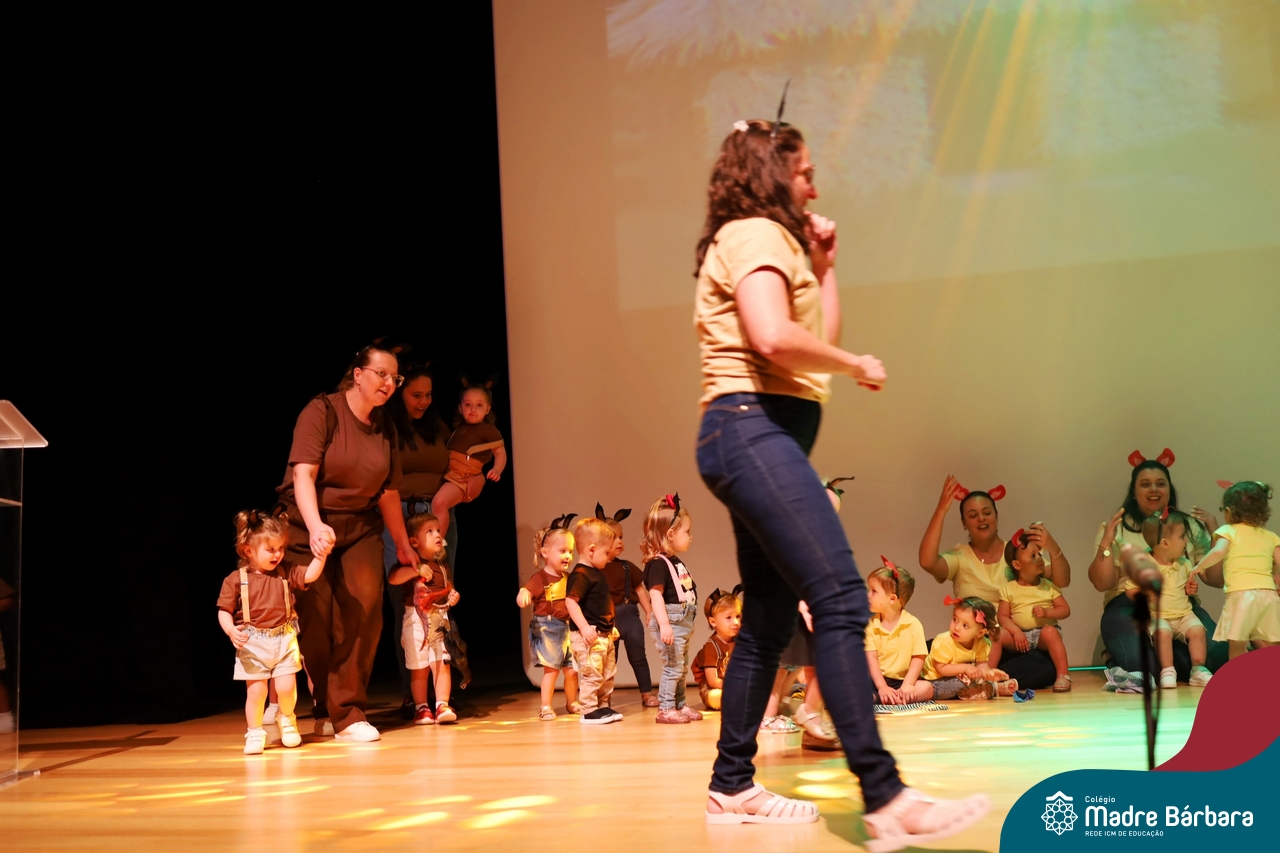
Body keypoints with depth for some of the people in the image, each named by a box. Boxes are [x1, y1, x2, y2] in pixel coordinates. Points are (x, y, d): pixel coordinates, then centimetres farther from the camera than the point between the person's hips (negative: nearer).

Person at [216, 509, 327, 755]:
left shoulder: (285, 572, 4)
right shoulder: (235, 580, -5)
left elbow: (309, 575, -4)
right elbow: (224, 611, -5)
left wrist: (320, 555, -19)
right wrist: (231, 630, -22)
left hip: (284, 639, 2)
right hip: (253, 643, -2)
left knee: (286, 687, -4)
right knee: (256, 689, -3)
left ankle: (286, 718, 26)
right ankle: (255, 732, 17)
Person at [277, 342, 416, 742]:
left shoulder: (385, 429, 7)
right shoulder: (322, 411, -11)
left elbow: (389, 492, 13)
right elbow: (303, 473, -21)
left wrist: (403, 543, 16)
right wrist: (316, 526, -35)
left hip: (360, 528, 4)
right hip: (308, 528, -4)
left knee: (365, 611, -11)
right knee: (316, 619, -3)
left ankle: (347, 713, -2)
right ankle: (324, 710, 18)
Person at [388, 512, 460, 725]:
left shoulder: (442, 565, 12)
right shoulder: (411, 564, -6)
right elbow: (393, 578, -23)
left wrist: (454, 596, 4)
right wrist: (416, 569, -30)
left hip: (440, 621, 5)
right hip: (417, 621, -4)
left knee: (443, 665, 0)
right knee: (420, 668, 2)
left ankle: (442, 706, 5)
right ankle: (421, 708, 12)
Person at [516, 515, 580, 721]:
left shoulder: (568, 578, 10)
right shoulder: (540, 578, -11)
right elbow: (526, 592, -26)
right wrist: (522, 595, -48)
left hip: (567, 628, 6)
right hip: (547, 628, -6)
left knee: (572, 669, 9)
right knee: (551, 668, -6)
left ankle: (572, 703, 28)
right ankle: (545, 707, 6)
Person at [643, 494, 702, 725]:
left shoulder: (677, 562, 15)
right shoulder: (658, 564, -16)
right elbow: (656, 595, -24)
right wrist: (664, 624, -32)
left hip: (684, 622, 10)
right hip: (671, 622, -10)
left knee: (681, 667, 17)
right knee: (673, 666, -6)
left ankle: (679, 705, 27)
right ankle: (665, 709, 1)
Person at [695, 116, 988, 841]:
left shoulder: (770, 241, 27)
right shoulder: (754, 234, -5)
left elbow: (819, 342, 24)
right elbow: (774, 338, -22)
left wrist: (824, 268, 19)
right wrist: (858, 365, -8)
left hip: (760, 439, 11)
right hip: (753, 429, -11)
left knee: (770, 617, 11)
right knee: (841, 601, -19)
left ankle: (733, 785, 18)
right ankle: (886, 798, -23)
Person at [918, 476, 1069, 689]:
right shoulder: (959, 557, 6)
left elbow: (1062, 581, -3)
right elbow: (927, 561, -17)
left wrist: (1053, 548, -24)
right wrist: (941, 509, -21)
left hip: (1016, 646, 2)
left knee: (1047, 666, -33)